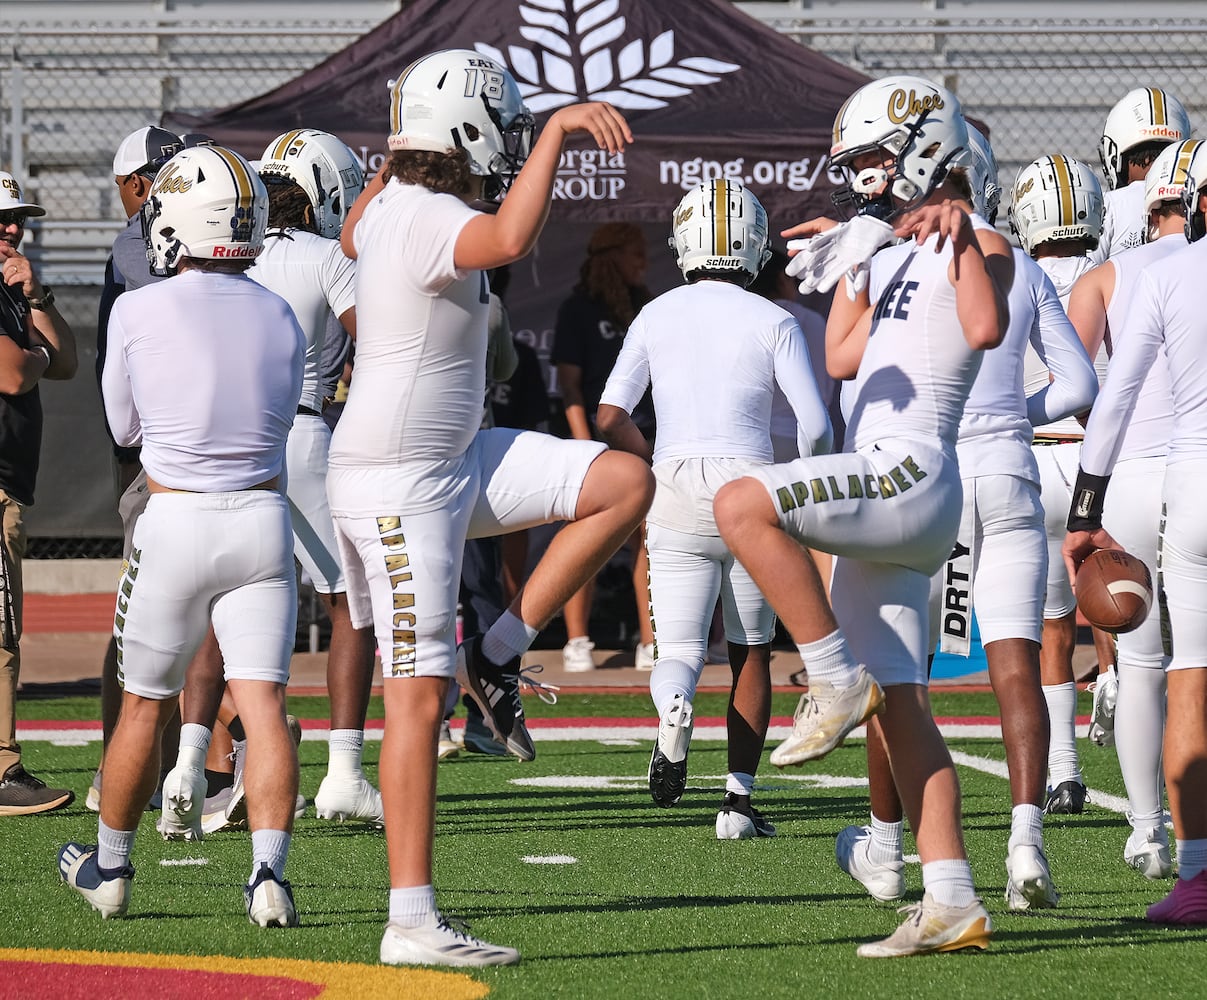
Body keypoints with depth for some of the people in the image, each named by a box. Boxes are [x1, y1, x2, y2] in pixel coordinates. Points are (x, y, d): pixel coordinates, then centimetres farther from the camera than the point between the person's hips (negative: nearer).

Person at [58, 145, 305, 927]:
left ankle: (109, 867, 27)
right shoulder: (279, 317, 1)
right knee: (263, 701, -2)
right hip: (263, 518, 2)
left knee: (146, 704, 12)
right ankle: (270, 873, -15)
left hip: (175, 520, -2)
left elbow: (126, 426, 7)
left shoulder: (139, 314, -8)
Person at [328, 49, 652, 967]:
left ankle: (499, 653, 6)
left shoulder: (395, 205, 6)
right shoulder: (434, 220, -22)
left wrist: (400, 156, 38)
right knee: (418, 692, -7)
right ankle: (412, 924, -4)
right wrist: (557, 130, -41)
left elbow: (353, 239, 32)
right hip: (398, 483, -10)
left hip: (453, 461, 10)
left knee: (626, 485, 1)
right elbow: (509, 242, -46)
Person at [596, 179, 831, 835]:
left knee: (679, 650, 6)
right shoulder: (773, 322, -1)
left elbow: (611, 418, 2)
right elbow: (816, 428, -5)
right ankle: (738, 801, 9)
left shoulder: (655, 318, 5)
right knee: (750, 655, 14)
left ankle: (673, 705, -31)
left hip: (676, 493, 1)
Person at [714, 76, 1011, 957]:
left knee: (743, 505, -27)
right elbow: (843, 361, 32)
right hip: (878, 489, 10)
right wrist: (852, 264, 32)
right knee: (897, 710, 6)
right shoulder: (908, 257, 22)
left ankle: (838, 682, -16)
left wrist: (959, 237, -25)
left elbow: (985, 329, -27)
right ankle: (952, 905, 5)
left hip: (910, 474, -10)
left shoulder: (978, 248, -5)